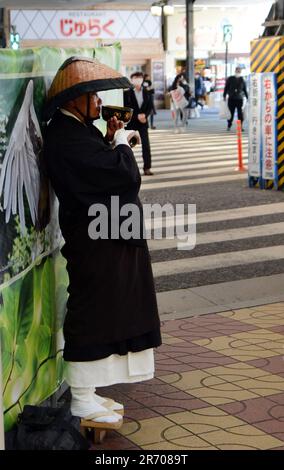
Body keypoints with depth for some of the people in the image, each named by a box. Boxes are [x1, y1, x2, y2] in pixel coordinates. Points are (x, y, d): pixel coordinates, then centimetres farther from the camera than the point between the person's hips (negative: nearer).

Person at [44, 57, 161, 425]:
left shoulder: (74, 130, 11)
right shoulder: (68, 138, -22)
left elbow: (102, 170, 17)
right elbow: (125, 175, -24)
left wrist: (111, 141, 4)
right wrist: (121, 140, -6)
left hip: (104, 238, 11)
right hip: (96, 243, -11)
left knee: (99, 314, 16)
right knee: (92, 315, -2)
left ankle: (88, 394, 27)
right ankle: (82, 402, 10)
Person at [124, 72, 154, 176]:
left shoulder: (146, 93, 6)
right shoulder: (127, 93, -5)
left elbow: (150, 106, 7)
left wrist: (145, 115, -11)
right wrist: (137, 116, -15)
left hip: (143, 122, 2)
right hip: (131, 122, -2)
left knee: (146, 145, -4)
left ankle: (147, 168, -2)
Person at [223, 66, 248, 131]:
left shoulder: (242, 80, 8)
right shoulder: (230, 79, 5)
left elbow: (245, 89, 14)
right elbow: (226, 88, 7)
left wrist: (247, 98, 12)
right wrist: (224, 96, 1)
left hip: (240, 99, 0)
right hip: (231, 98, 0)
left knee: (240, 113, -3)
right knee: (231, 113, 3)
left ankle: (241, 126, 2)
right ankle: (229, 126, 14)